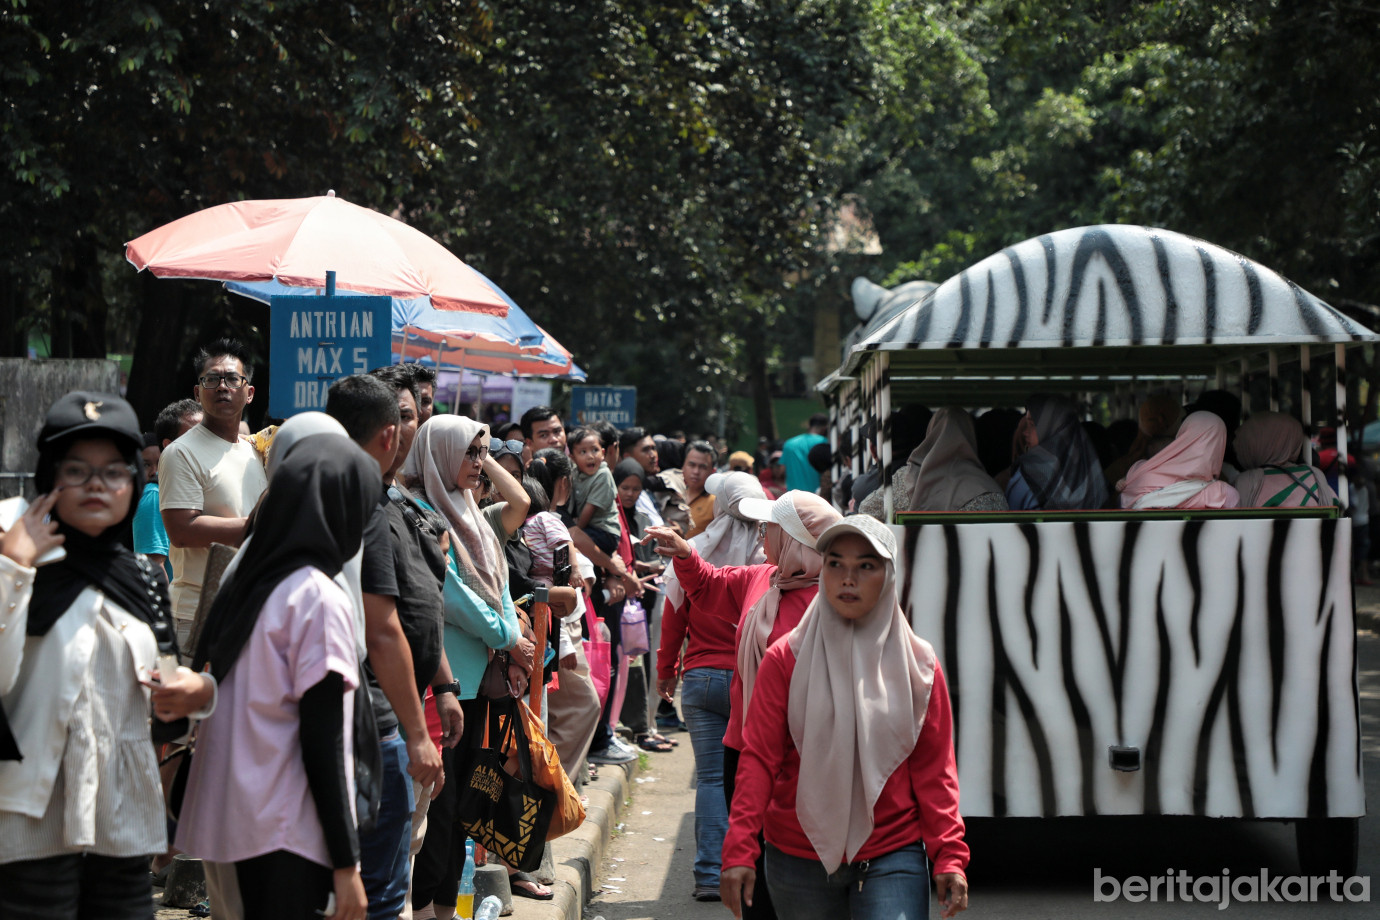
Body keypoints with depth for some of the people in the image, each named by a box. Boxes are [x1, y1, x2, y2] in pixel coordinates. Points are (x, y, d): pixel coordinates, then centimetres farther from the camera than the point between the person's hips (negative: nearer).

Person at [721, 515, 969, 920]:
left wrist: (949, 855, -5)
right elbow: (759, 758, -3)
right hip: (799, 858, 1)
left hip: (892, 857, 0)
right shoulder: (786, 658, 0)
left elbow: (933, 769, 5)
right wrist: (739, 851, -12)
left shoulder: (917, 664, 3)